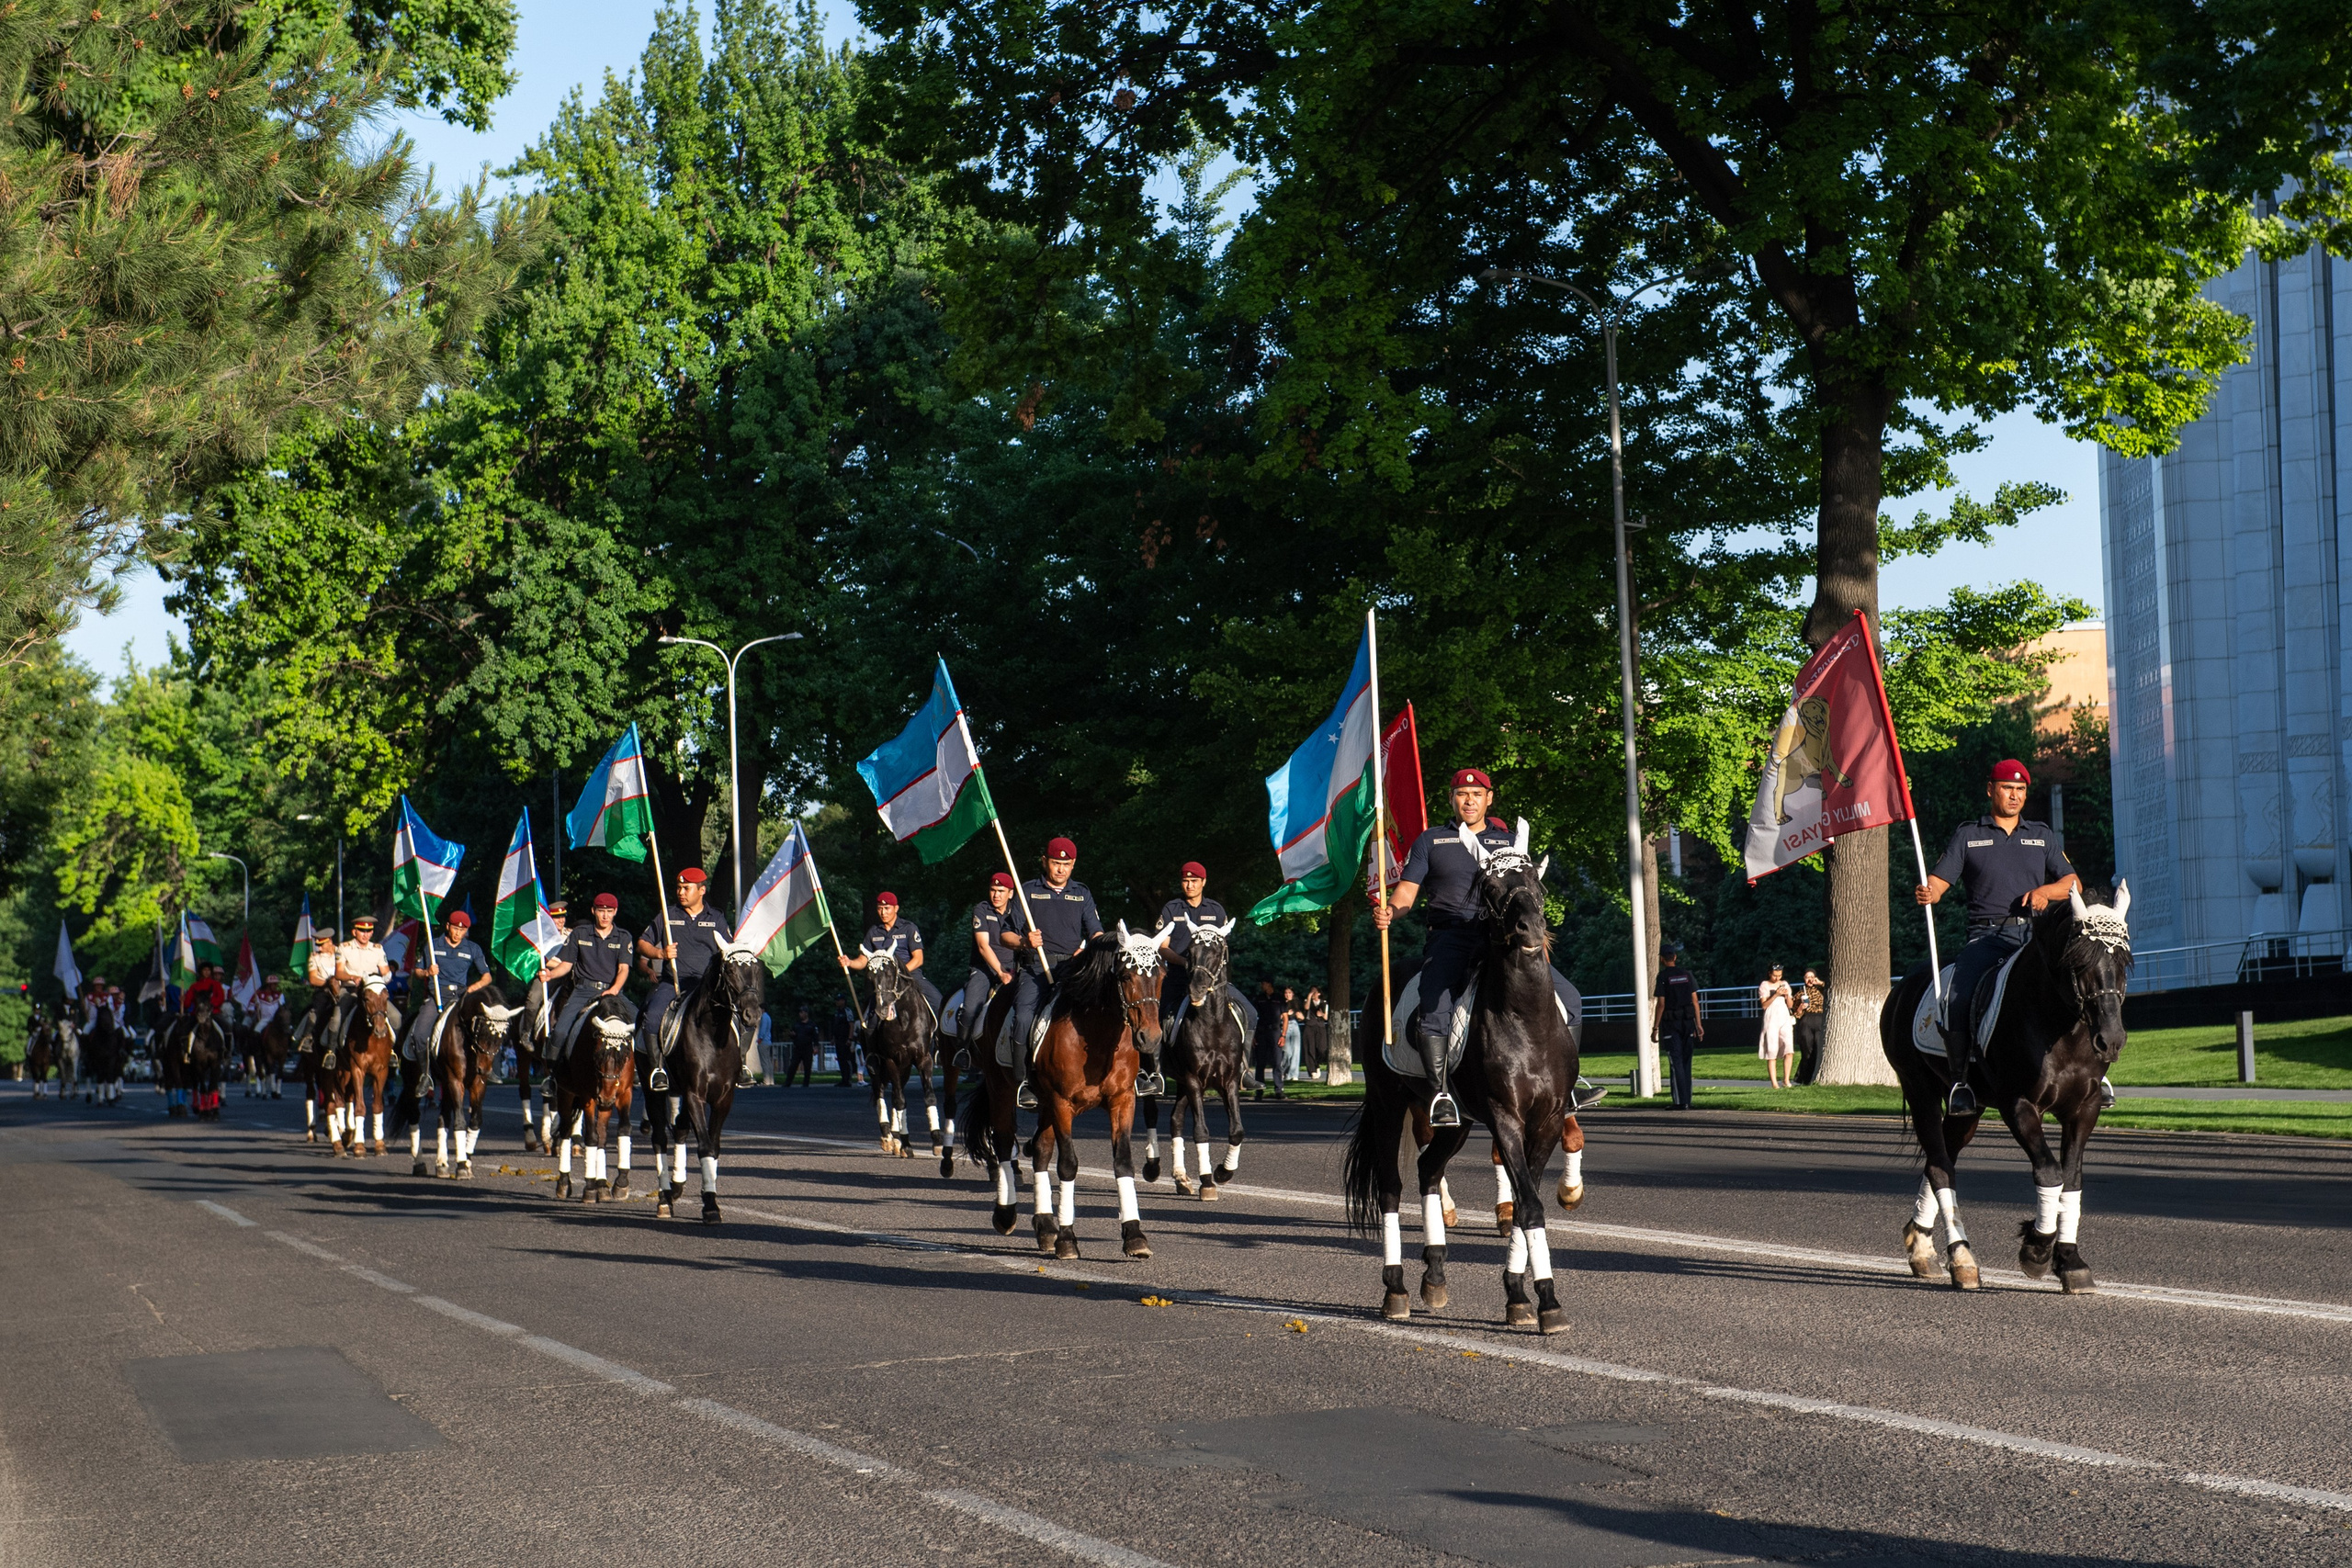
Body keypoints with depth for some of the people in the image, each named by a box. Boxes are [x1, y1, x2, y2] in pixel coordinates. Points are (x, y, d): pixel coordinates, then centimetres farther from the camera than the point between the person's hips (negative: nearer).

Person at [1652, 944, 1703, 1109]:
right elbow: (1695, 1001, 5)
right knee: (1686, 1061, 12)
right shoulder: (1687, 975, 6)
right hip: (1687, 1022, 4)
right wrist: (1698, 1024, 9)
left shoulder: (1663, 977, -7)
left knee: (1676, 1062, -4)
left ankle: (1681, 1102, -9)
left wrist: (1655, 1027, -7)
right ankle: (1687, 1100, 12)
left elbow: (1661, 1004, -11)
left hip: (1670, 1023, -4)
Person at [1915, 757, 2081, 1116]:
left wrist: (2046, 890, -5)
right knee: (1958, 999, -26)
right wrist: (1926, 893, -20)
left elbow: (2074, 883, 17)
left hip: (2034, 932, 2)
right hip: (1986, 934, -2)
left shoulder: (2043, 836, 20)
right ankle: (1959, 1079, -14)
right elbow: (1939, 882, 5)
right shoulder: (1967, 835, 13)